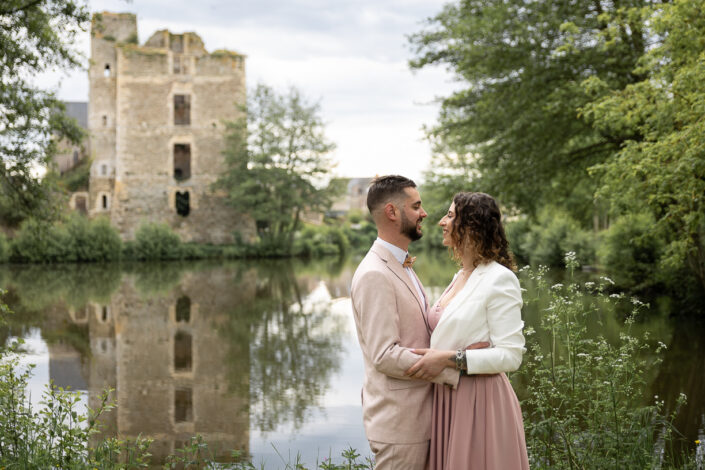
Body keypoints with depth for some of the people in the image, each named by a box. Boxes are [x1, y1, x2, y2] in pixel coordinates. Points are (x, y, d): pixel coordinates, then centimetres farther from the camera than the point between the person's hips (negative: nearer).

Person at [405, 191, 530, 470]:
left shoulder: (500, 280, -14)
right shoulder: (461, 277, 13)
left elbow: (511, 355, -19)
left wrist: (449, 359, -23)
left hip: (480, 402, -8)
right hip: (448, 401, 8)